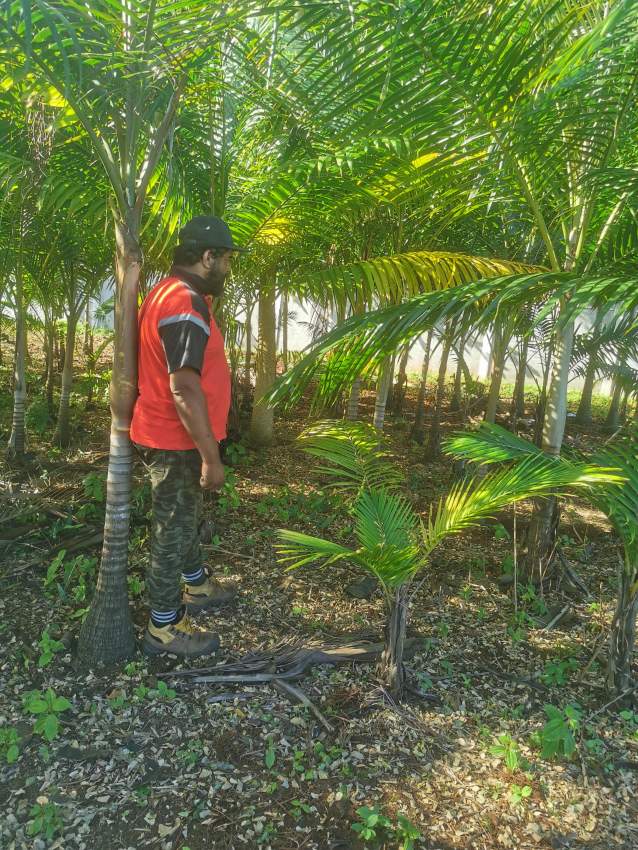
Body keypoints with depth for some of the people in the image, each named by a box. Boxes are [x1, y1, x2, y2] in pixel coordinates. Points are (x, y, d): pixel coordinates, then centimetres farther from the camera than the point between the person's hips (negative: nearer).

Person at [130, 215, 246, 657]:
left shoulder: (169, 293, 11)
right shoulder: (186, 305, -24)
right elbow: (184, 388, -30)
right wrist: (211, 456, -27)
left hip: (170, 436, 11)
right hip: (177, 441, -10)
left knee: (186, 517, 24)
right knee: (173, 529, 2)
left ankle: (197, 586, 44)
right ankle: (165, 627, 18)